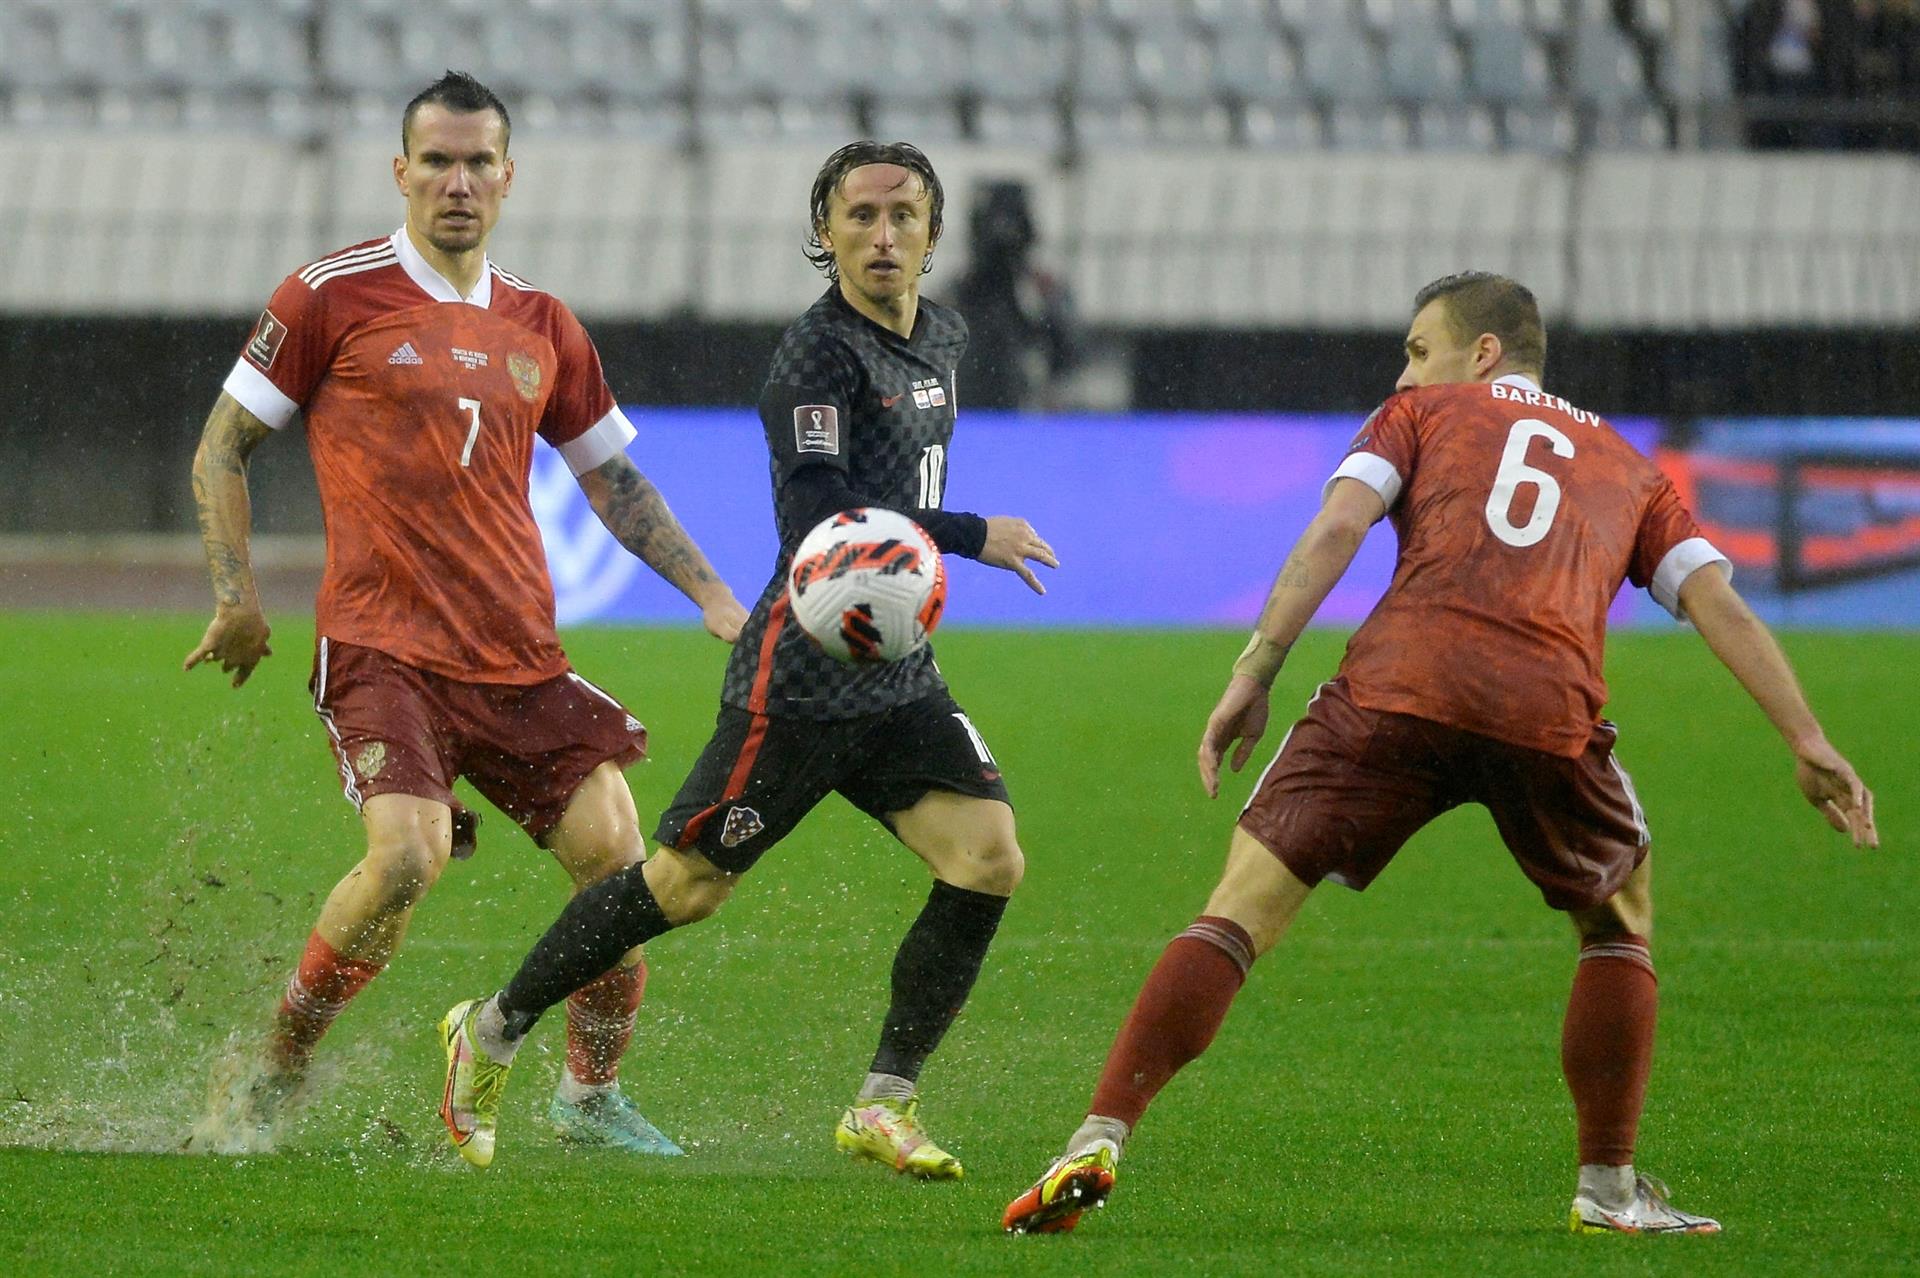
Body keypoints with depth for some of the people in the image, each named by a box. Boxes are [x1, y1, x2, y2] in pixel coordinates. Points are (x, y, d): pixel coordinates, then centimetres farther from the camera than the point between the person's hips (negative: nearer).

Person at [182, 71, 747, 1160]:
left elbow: (614, 478, 25)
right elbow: (222, 450, 6)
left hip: (520, 658, 5)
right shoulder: (333, 297, 0)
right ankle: (269, 1081, -6)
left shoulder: (541, 325, 14)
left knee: (615, 854, -7)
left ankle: (592, 1092, 15)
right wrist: (237, 596, -2)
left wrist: (712, 594, 17)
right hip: (380, 647, -5)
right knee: (408, 854, -25)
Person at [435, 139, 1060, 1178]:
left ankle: (884, 1104, -2)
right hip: (802, 676, -8)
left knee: (988, 860, -10)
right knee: (683, 888, -3)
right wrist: (973, 538, -24)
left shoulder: (940, 338, 13)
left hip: (899, 677, 8)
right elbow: (816, 516, -26)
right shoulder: (819, 352, -15)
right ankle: (490, 1035, 16)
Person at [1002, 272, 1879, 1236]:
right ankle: (1609, 1188, 20)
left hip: (1398, 688, -2)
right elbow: (1720, 604, 21)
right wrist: (1808, 743, 17)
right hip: (1551, 712, 2)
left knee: (1241, 911, 0)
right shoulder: (1626, 466, 32)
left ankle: (1098, 1143, -11)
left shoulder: (1423, 414, 25)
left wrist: (1254, 674, 4)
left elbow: (1337, 526, 8)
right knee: (1619, 917, 27)